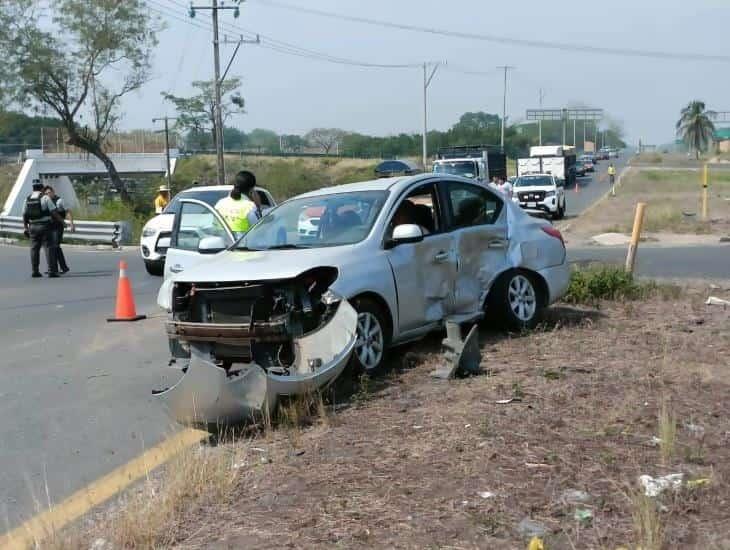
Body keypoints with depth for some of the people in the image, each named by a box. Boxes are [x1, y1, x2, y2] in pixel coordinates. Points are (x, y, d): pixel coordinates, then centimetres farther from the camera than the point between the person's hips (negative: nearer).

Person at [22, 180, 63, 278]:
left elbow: (24, 215, 8)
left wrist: (26, 228, 17)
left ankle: (35, 271, 7)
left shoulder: (28, 199, 6)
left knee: (34, 249, 9)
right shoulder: (45, 197, -9)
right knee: (49, 248, -4)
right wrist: (62, 221, 2)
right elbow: (54, 212, -12)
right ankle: (52, 271, -10)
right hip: (45, 226, -5)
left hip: (33, 227, 5)